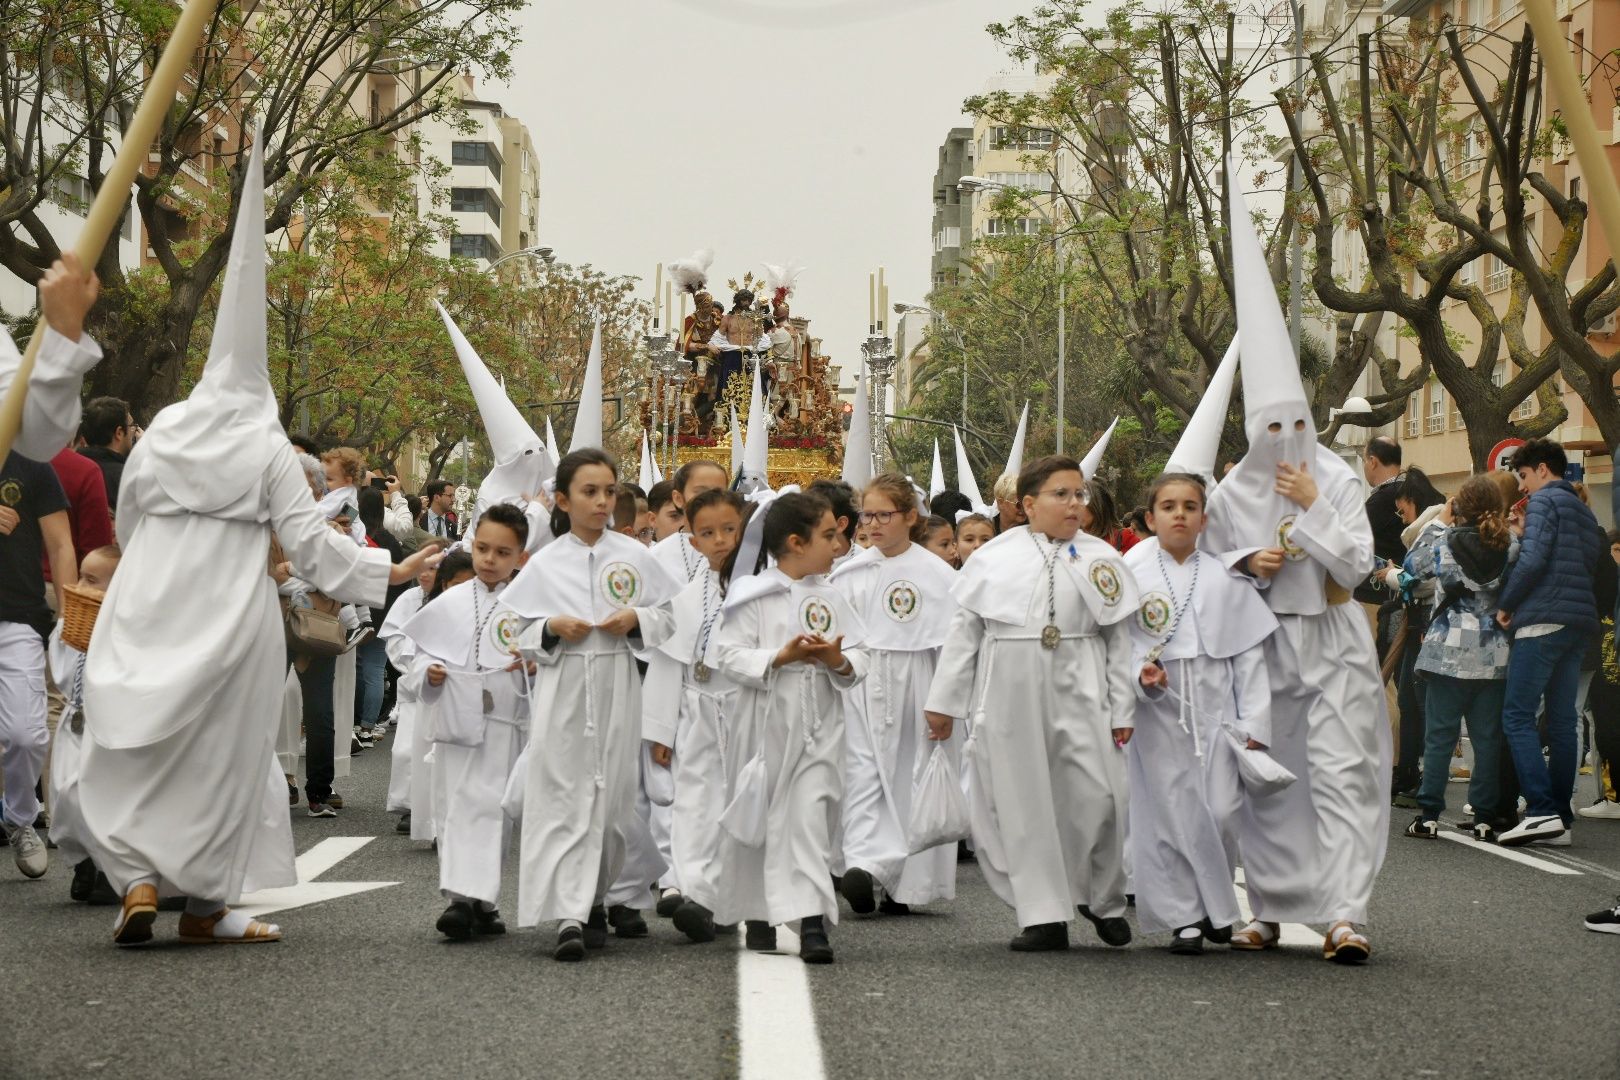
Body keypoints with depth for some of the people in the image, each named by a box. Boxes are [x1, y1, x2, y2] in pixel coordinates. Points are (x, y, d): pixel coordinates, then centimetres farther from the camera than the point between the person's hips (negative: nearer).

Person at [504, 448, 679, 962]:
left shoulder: (635, 557, 4)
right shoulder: (545, 564, 3)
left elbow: (670, 616, 9)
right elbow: (521, 635, 7)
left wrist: (637, 620, -8)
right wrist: (552, 629, -11)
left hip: (617, 688, 1)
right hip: (562, 689, -1)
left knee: (612, 796, 6)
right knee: (563, 799, -7)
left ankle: (595, 901, 24)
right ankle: (569, 916, -10)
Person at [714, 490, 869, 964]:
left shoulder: (829, 597, 8)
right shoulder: (753, 595, -4)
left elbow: (859, 658, 8)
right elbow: (729, 656, -10)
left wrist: (839, 661, -13)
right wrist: (780, 658, -20)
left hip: (819, 723, 2)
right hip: (765, 720, -2)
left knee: (811, 817, -7)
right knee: (757, 818, 9)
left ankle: (812, 921, -11)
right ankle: (757, 915, 26)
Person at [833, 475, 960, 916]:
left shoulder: (935, 573, -3)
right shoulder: (849, 573, 5)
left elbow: (950, 641, -4)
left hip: (915, 685, -1)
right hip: (861, 686, 1)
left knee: (911, 781, 3)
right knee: (862, 776, -7)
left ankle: (904, 886, 7)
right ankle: (865, 864, -13)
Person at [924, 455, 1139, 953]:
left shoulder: (1100, 559, 5)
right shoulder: (994, 556, 3)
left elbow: (1119, 640, 5)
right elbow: (965, 630, 7)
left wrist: (1123, 709, 2)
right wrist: (944, 700, 7)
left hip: (1079, 693, 0)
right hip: (1010, 694, 0)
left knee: (1098, 796, -3)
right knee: (1024, 804, 2)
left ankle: (1104, 901, 20)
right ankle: (1044, 916, 10)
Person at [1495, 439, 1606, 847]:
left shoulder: (1544, 501, -3)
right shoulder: (1584, 511, 23)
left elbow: (1533, 560, -15)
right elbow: (1591, 567, 22)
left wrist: (1506, 604, -4)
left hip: (1544, 621, -9)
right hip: (1579, 623, 9)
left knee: (1518, 716, -10)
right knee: (1562, 720, 8)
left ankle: (1542, 810, -19)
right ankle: (1561, 818, 6)